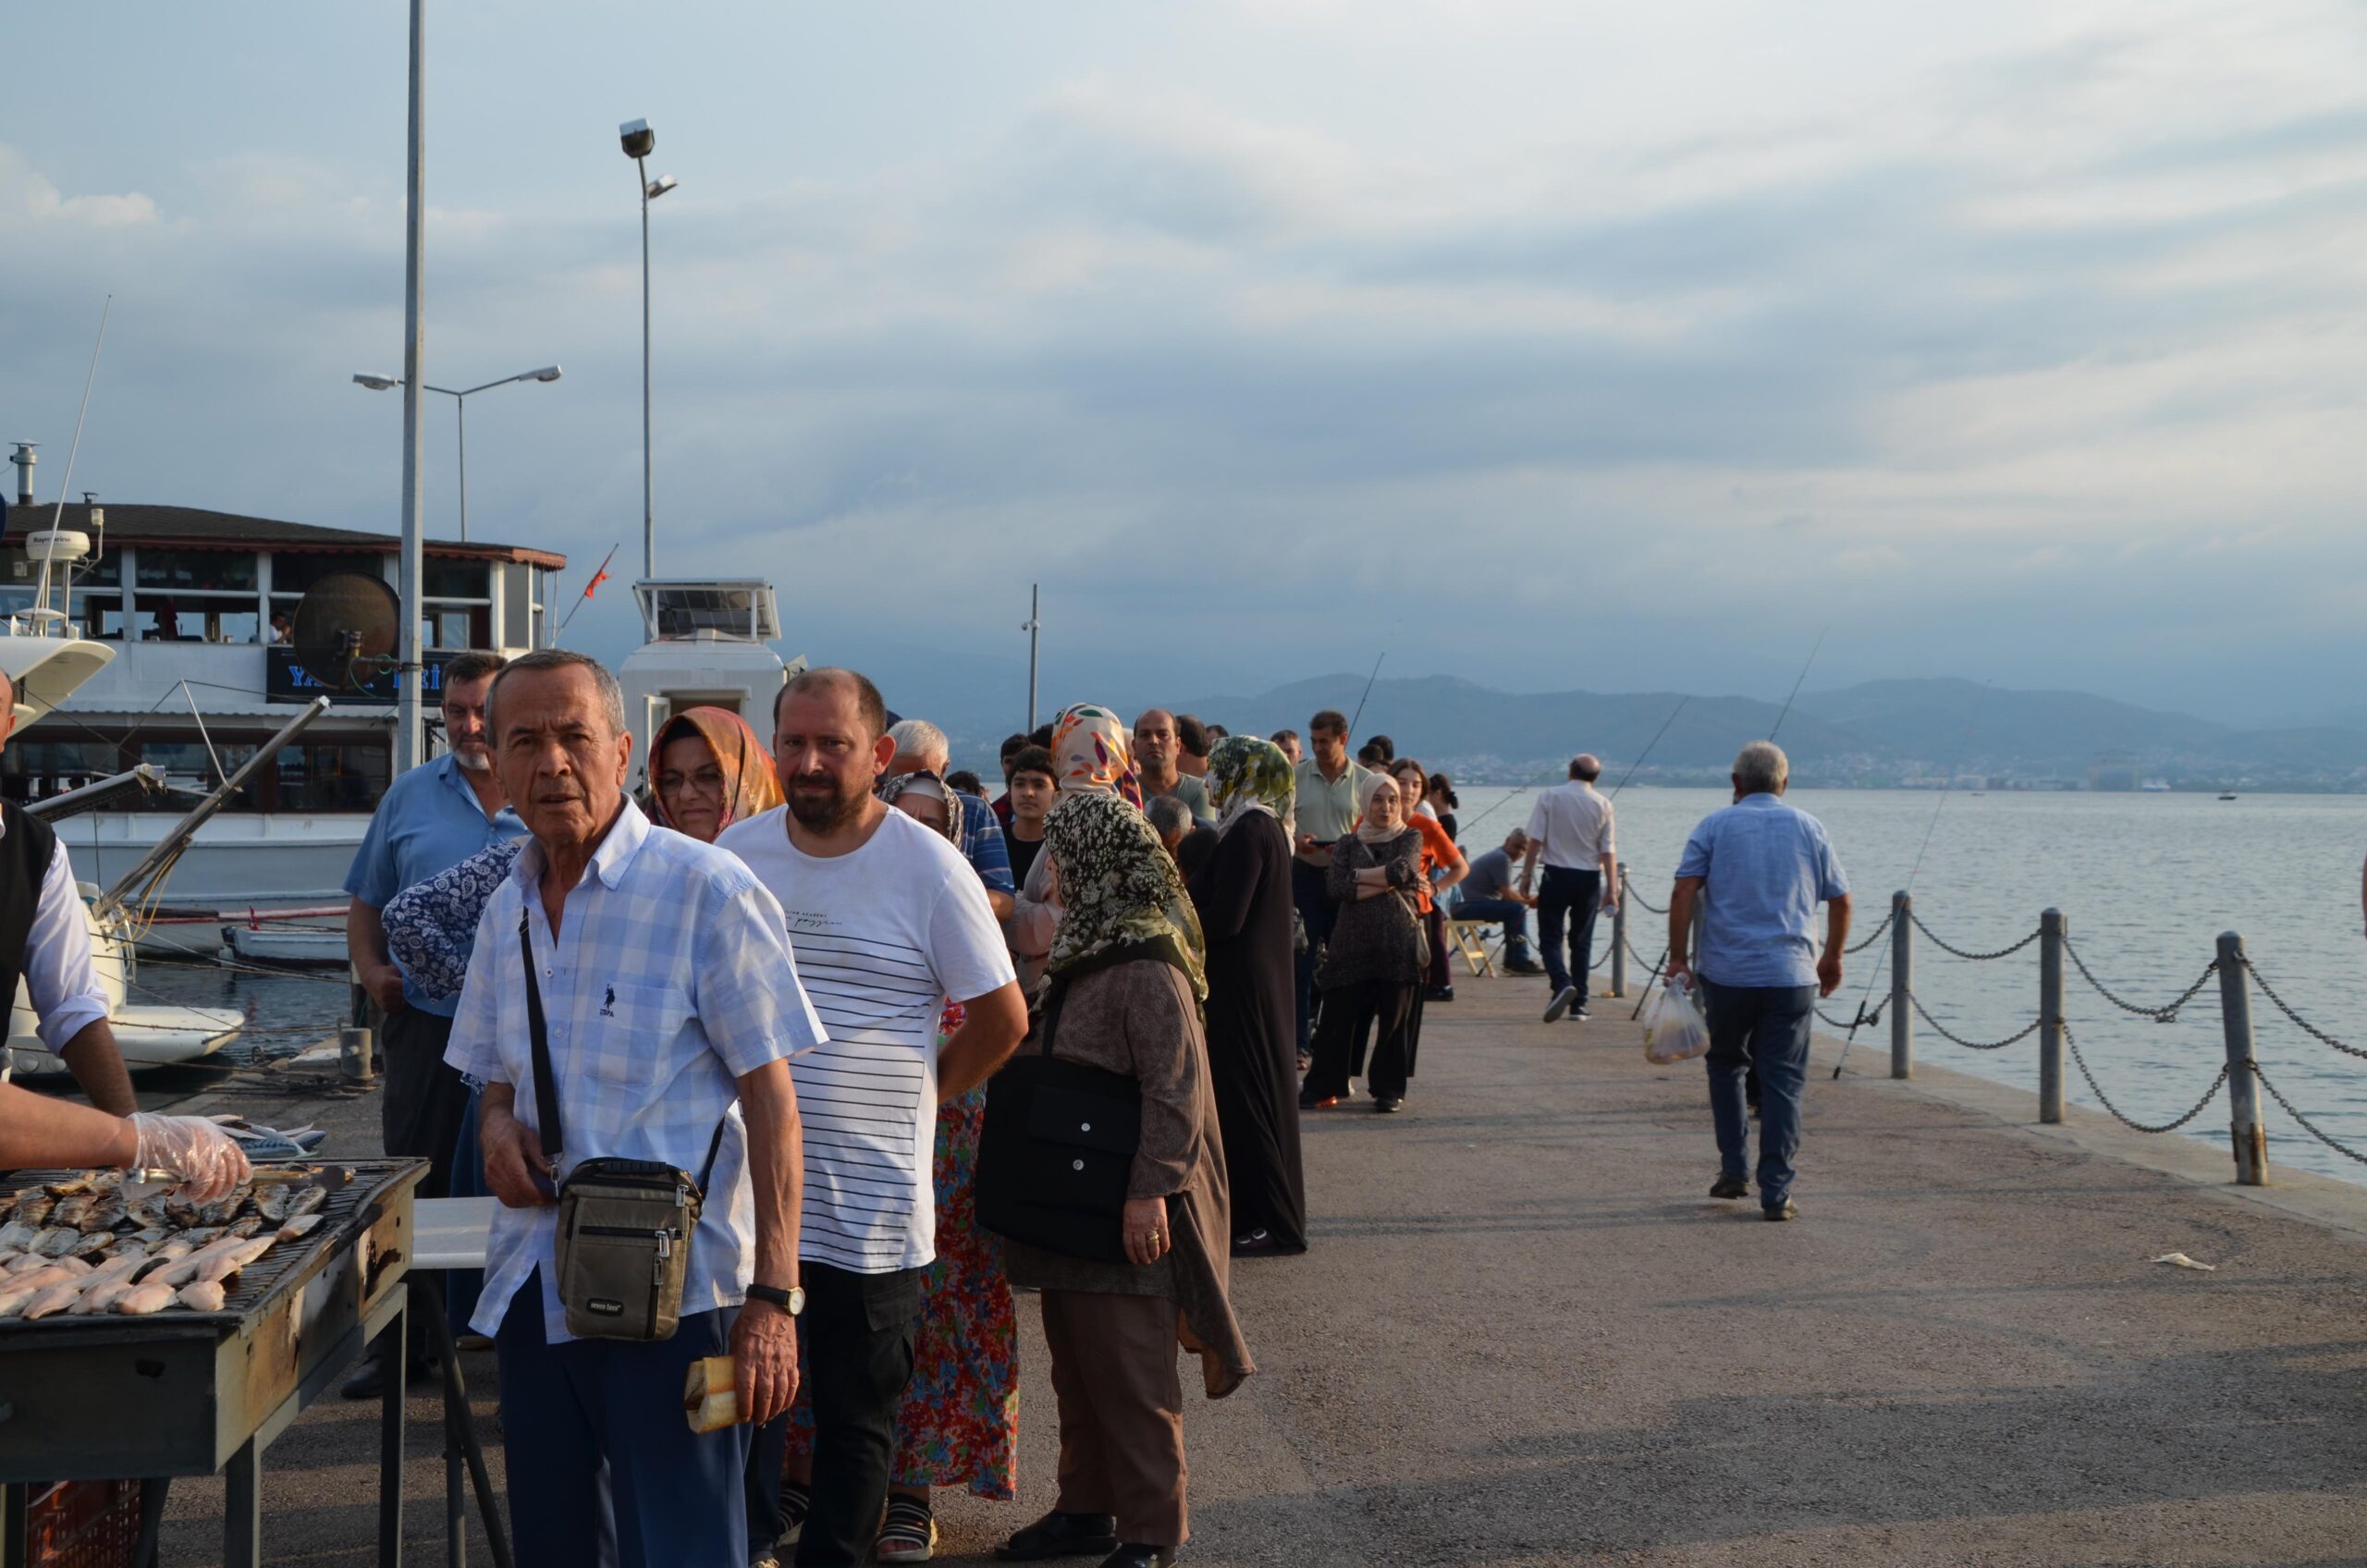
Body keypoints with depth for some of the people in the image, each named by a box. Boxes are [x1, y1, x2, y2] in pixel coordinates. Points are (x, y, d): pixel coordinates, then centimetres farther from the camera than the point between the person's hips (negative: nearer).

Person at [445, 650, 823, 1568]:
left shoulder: (706, 890, -11)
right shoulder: (506, 910, 11)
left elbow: (771, 1103, -13)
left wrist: (773, 1298, -18)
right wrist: (498, 1127, -1)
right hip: (533, 1287, 7)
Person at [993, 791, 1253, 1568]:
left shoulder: (1147, 969, -18)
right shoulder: (1088, 955, 12)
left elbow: (1174, 1089, -22)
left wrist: (1150, 1191, -25)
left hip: (1126, 1213, -9)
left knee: (1131, 1374, -1)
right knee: (1076, 1368, 17)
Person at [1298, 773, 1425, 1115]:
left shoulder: (1410, 839, 10)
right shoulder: (1348, 843, 13)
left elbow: (1401, 870, -11)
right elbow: (1337, 886, -4)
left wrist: (1359, 876, -2)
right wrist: (1385, 883, -8)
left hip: (1399, 942, -1)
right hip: (1352, 942, 1)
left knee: (1395, 1019, 2)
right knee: (1338, 1017, 0)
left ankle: (1389, 1090, 13)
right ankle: (1322, 1087, 9)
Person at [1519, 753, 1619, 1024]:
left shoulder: (1550, 797, -5)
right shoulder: (1602, 805, -1)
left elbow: (1535, 841, -8)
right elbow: (1608, 851, -3)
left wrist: (1527, 874, 1)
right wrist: (1611, 889, 0)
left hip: (1556, 875, -2)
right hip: (1588, 879, 2)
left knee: (1550, 936, 4)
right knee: (1581, 941, 11)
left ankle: (1562, 983, -22)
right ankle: (1578, 1004, 11)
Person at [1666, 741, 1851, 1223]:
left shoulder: (1715, 826, 4)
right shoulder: (1808, 827, 9)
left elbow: (1684, 893, -6)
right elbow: (1840, 900, 12)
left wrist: (1678, 957, -1)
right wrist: (1832, 960, 24)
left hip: (1726, 973, 0)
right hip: (1791, 976, 0)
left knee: (1725, 1066, 19)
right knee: (1783, 1082, 3)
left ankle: (1734, 1170, 16)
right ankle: (1776, 1194, -2)